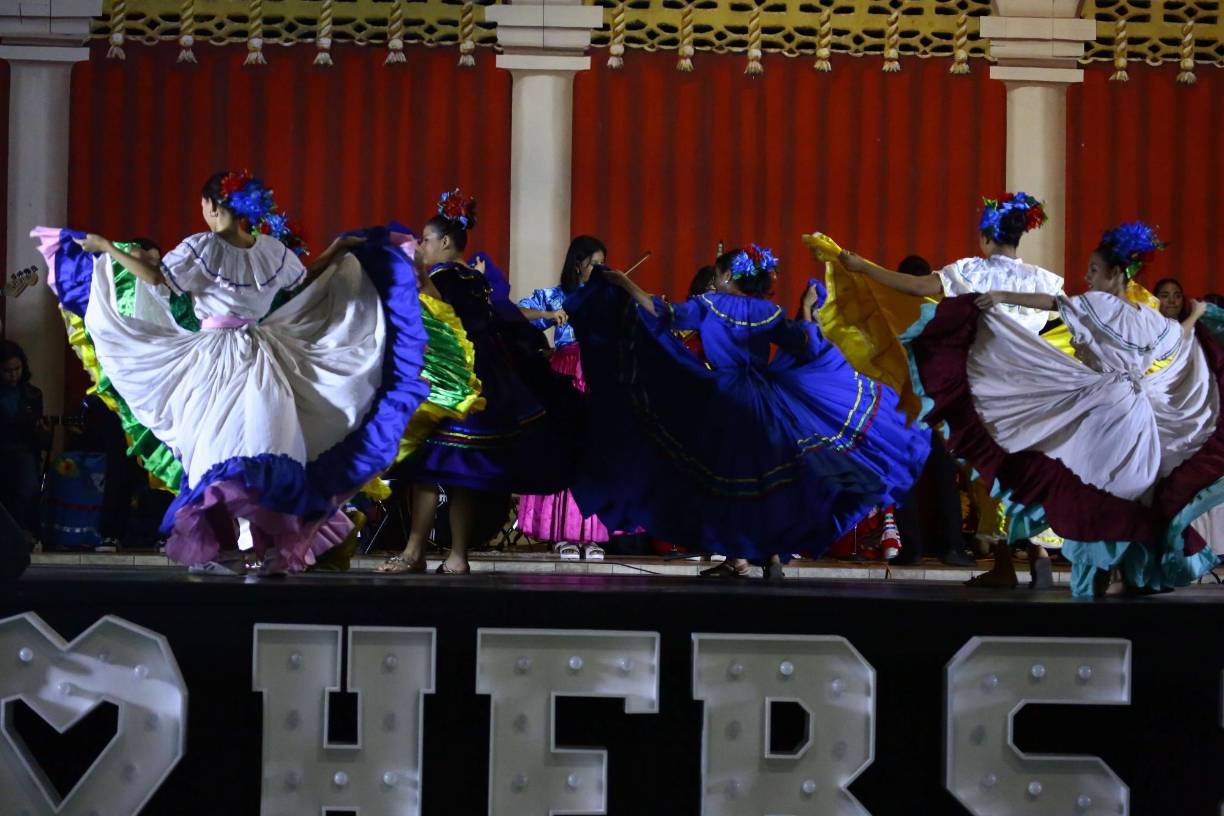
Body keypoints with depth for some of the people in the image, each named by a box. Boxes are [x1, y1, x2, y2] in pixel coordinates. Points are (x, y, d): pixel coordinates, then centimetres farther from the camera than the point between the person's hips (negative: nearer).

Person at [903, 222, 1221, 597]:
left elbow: (1050, 302, -15)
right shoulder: (1151, 319, 14)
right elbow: (1183, 334, 32)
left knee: (1092, 489, -1)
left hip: (1103, 409, -6)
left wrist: (1003, 296, -13)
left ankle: (1093, 576, -2)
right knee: (1129, 491, 10)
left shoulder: (1099, 304, -6)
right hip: (1140, 414, 6)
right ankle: (1134, 571, 12)